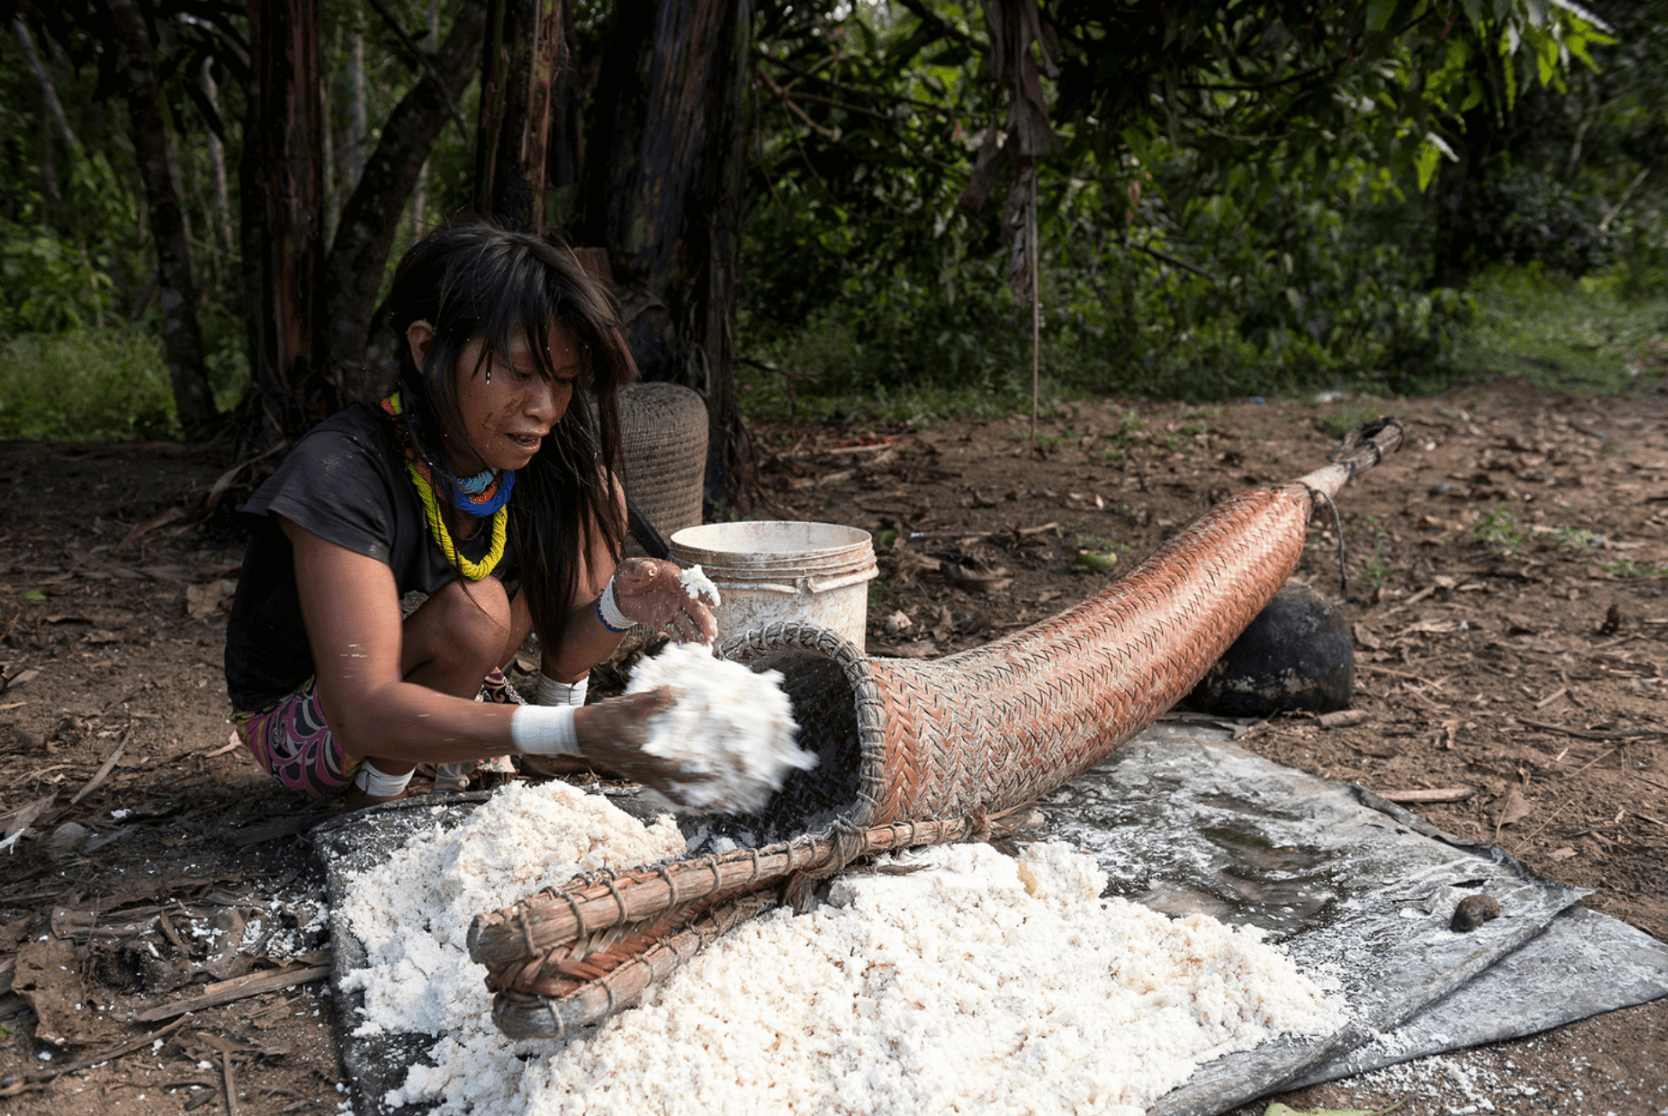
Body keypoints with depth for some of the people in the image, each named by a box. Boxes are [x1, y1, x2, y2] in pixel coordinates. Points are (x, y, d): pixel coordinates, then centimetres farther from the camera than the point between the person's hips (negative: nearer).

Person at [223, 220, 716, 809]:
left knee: (596, 494, -10)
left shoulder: (551, 464, -14)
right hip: (302, 718, -5)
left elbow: (562, 643, -10)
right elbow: (362, 712, -42)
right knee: (473, 612, -36)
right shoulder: (341, 472, -34)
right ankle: (376, 792, -9)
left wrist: (617, 605, -35)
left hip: (424, 676, 6)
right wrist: (574, 732, -54)